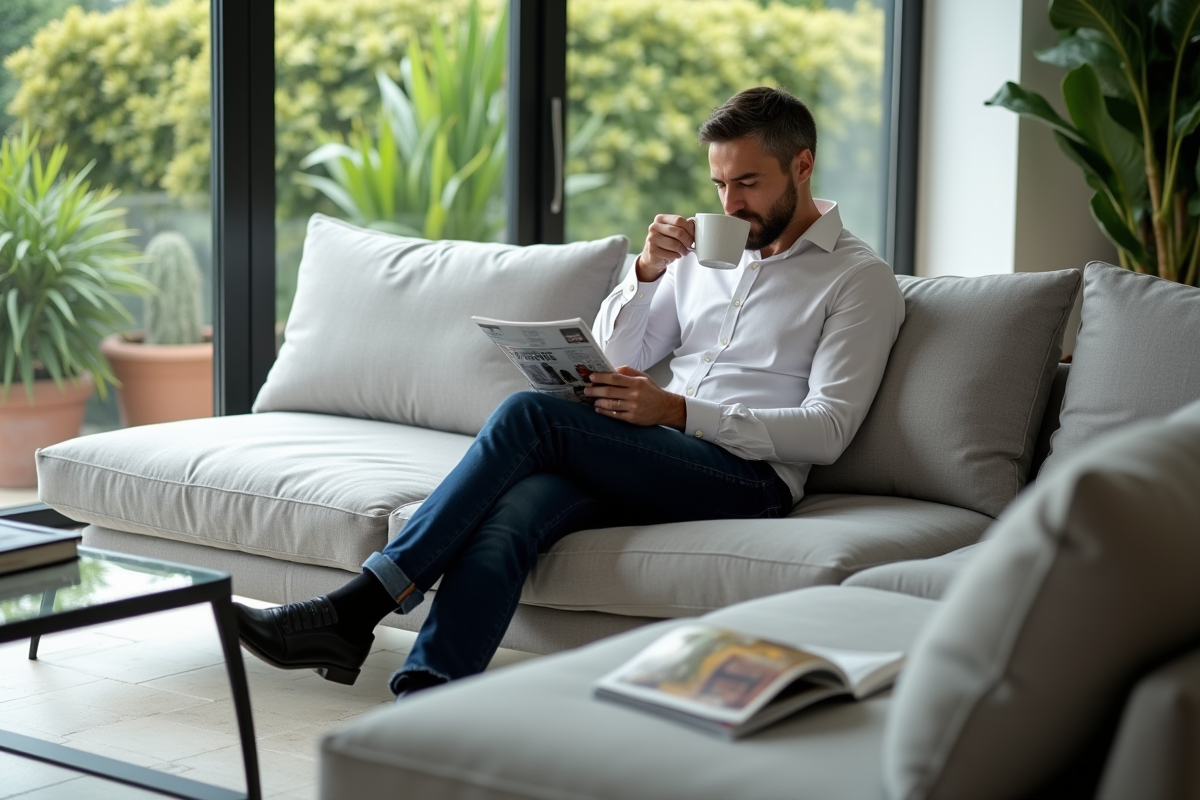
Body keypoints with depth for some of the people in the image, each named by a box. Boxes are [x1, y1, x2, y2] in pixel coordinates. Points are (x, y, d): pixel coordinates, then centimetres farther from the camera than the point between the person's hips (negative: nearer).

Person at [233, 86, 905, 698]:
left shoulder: (861, 280, 4)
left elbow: (828, 429, -8)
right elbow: (612, 359, 21)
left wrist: (677, 411, -17)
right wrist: (647, 271, 2)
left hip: (749, 479, -6)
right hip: (649, 466, 6)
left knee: (529, 415, -26)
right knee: (511, 515, -29)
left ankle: (357, 610, -26)